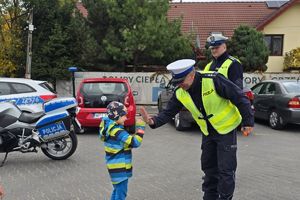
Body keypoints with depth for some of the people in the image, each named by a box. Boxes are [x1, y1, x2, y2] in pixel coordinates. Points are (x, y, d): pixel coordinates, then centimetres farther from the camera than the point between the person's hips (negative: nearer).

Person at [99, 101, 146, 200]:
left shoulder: (110, 127, 6)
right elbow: (134, 142, -25)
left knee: (117, 190, 23)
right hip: (120, 168, -10)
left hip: (117, 166, 10)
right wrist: (140, 128, -18)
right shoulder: (117, 131, -23)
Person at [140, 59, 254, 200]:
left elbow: (239, 98, -21)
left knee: (226, 169, -3)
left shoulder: (213, 80, -28)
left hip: (226, 129, -6)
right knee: (208, 167, 15)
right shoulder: (180, 93, -10)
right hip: (208, 133, 6)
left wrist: (248, 121, -19)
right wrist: (153, 121, -26)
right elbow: (168, 113, -6)